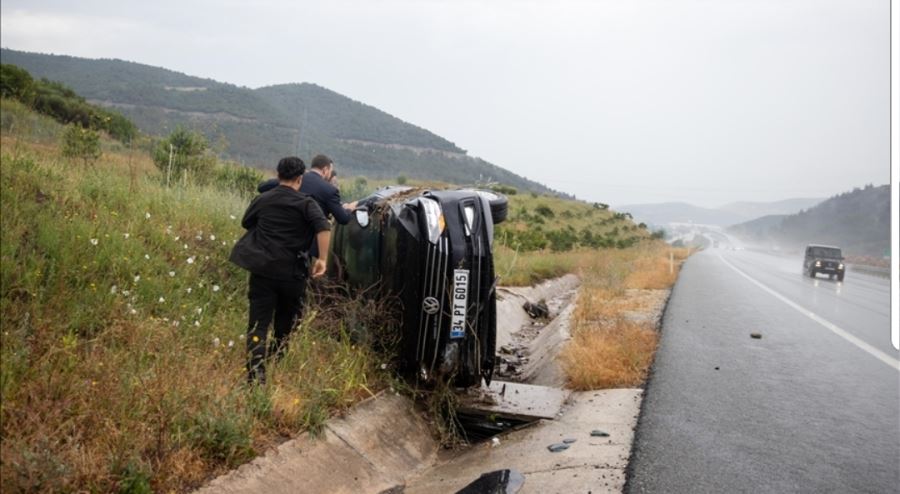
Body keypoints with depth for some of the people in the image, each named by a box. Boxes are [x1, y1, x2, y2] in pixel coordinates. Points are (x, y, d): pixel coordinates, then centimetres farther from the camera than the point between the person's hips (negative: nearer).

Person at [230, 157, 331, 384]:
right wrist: (322, 259, -16)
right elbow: (324, 228, -19)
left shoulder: (261, 200, 5)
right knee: (286, 323, 19)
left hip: (262, 269, 1)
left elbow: (246, 223, 21)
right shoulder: (306, 203, -4)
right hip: (292, 272, -1)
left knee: (258, 323, 0)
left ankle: (256, 372, -14)